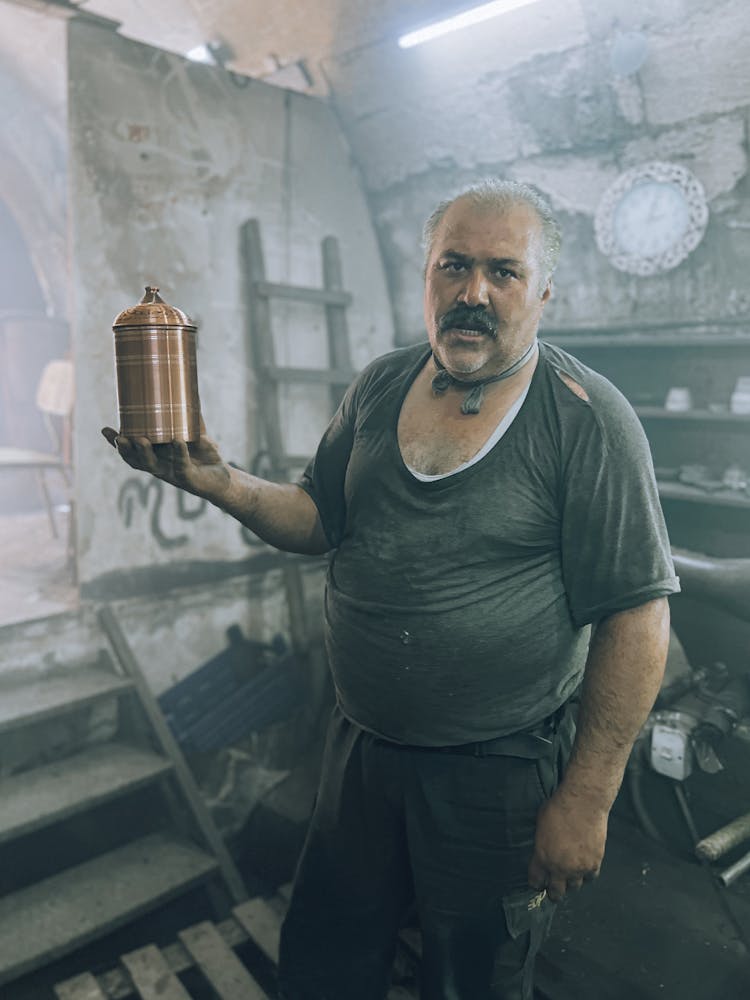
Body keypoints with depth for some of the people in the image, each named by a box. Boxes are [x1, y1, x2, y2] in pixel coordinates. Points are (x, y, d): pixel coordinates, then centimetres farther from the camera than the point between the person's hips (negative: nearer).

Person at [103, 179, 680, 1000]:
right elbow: (319, 520, 7)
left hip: (498, 771, -4)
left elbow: (635, 617, -15)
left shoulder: (588, 419, -16)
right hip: (361, 742, 5)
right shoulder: (380, 386, 0)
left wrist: (586, 799, -15)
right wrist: (221, 484, -11)